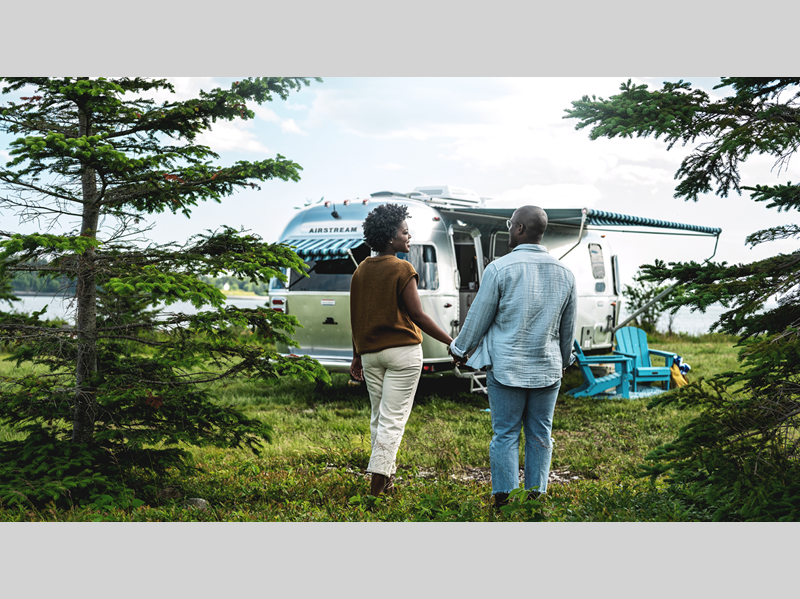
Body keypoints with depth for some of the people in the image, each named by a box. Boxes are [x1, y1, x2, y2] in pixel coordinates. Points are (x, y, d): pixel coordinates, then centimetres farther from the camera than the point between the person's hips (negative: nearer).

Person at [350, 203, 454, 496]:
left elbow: (356, 317, 11)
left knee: (378, 417, 14)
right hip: (402, 351, -6)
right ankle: (378, 480, -7)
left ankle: (386, 477, 21)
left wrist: (357, 355, 20)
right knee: (393, 418, -3)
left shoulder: (361, 271, 7)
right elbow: (417, 315, -15)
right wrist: (452, 343, -11)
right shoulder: (402, 270, -12)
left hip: (371, 352, 6)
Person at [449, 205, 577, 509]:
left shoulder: (500, 268, -11)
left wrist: (460, 349, 13)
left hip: (506, 367, -4)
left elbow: (479, 317, -3)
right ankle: (536, 496, 13)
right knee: (540, 435, 10)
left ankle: (504, 498, 5)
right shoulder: (565, 274, 5)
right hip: (548, 369, 4)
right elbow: (568, 327, 15)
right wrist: (563, 359, 30)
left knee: (505, 434, 3)